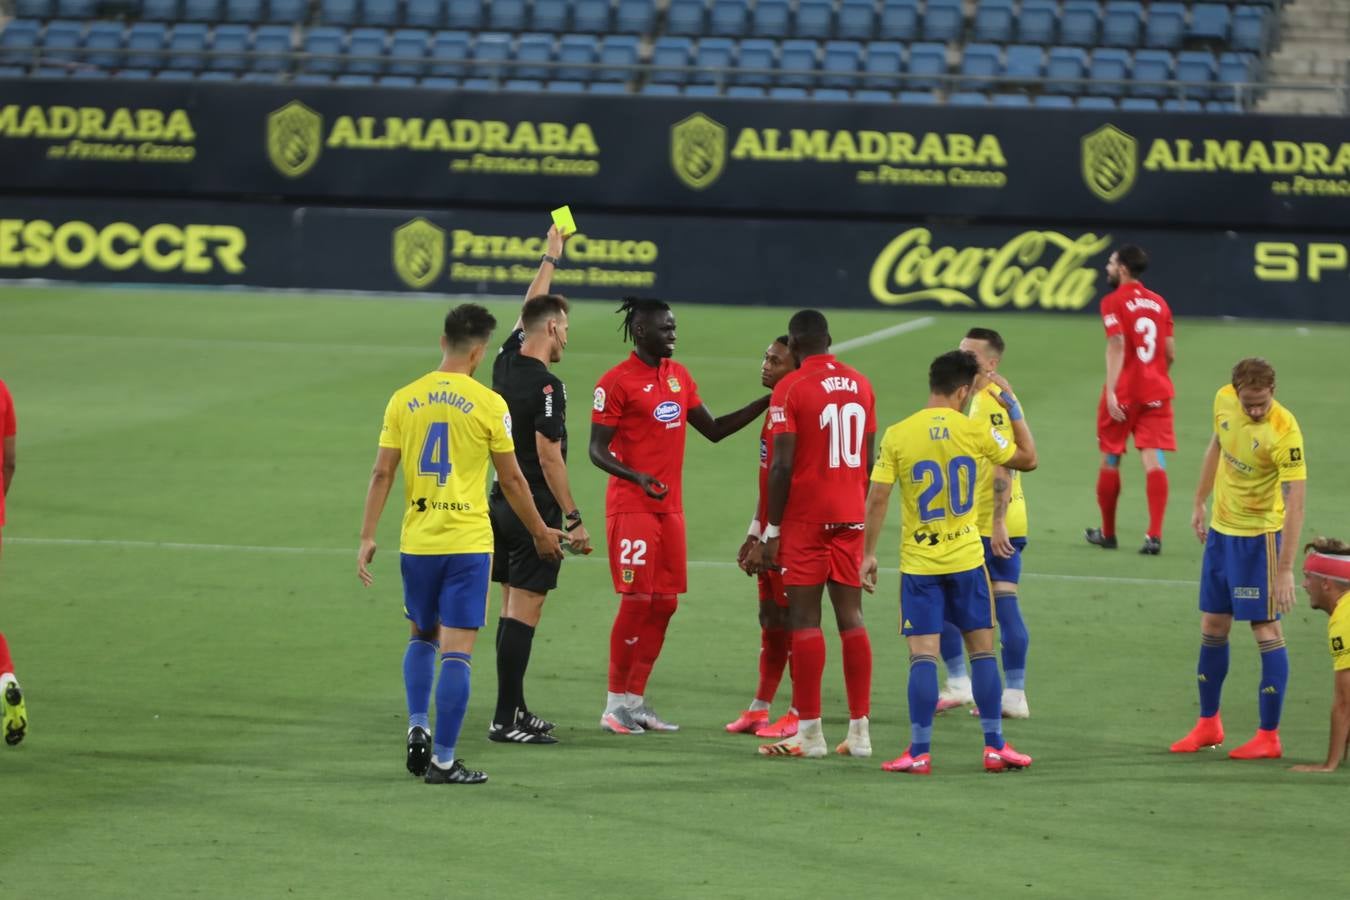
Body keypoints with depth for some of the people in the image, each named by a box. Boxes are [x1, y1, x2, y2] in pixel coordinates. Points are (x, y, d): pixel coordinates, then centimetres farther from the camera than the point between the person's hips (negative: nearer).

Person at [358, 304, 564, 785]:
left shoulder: (404, 400, 2)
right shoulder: (488, 404, -7)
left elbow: (382, 474, 0)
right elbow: (512, 480, 0)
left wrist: (367, 537, 5)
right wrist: (540, 532, 13)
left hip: (416, 541, 4)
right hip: (468, 542, -4)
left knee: (422, 637, 23)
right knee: (456, 651, -1)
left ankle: (417, 727, 7)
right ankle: (443, 760, -2)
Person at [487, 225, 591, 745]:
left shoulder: (506, 362, 6)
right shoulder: (545, 385, -17)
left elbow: (528, 312, 25)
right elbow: (549, 456, -20)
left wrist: (550, 258, 37)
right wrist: (574, 520, -16)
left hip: (503, 502, 9)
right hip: (535, 509, -9)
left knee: (512, 609, 13)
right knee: (523, 612, -7)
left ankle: (515, 709, 19)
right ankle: (506, 720, -8)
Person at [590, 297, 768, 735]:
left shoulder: (678, 376, 12)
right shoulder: (616, 382, -9)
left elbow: (713, 430, 19)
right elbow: (597, 448, -11)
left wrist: (765, 404, 11)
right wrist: (637, 477, -27)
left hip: (670, 506, 7)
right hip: (631, 507, -7)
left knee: (665, 603, 6)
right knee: (636, 600, -8)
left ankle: (635, 699, 14)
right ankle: (616, 703, 1)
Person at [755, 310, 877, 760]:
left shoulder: (791, 388, -9)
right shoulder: (860, 385, 9)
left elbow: (782, 466, -13)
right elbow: (868, 461, 13)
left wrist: (771, 531, -8)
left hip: (805, 520, -5)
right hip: (850, 518, 5)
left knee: (805, 619, -2)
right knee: (851, 617, 7)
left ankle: (810, 732, -3)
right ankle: (859, 731, 7)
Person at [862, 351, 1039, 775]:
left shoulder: (897, 436, -6)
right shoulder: (975, 430, -5)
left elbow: (877, 498, -6)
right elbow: (1028, 459, 9)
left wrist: (868, 554, 3)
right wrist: (1013, 406, 16)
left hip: (919, 564, 0)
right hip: (966, 559, 0)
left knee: (923, 655, -1)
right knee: (982, 649, 10)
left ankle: (919, 752, -5)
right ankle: (995, 747, 12)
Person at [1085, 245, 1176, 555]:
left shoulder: (1114, 302, -6)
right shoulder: (1159, 303, 10)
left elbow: (1117, 344, -19)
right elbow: (1170, 353, 11)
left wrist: (1111, 391, -24)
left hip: (1124, 391, -4)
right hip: (1156, 391, 4)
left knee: (1110, 459, 11)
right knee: (1153, 459, -3)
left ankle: (1107, 533, 22)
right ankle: (1154, 535, -16)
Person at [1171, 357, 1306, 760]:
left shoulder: (1284, 433, -26)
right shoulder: (1223, 400, -7)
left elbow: (1295, 504, -27)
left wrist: (1285, 570, -30)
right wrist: (1199, 503, 18)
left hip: (1259, 535, -7)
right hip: (1221, 528, 7)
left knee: (1266, 629, -4)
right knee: (1212, 627, 12)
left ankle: (1269, 736, 3)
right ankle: (1208, 724, 25)